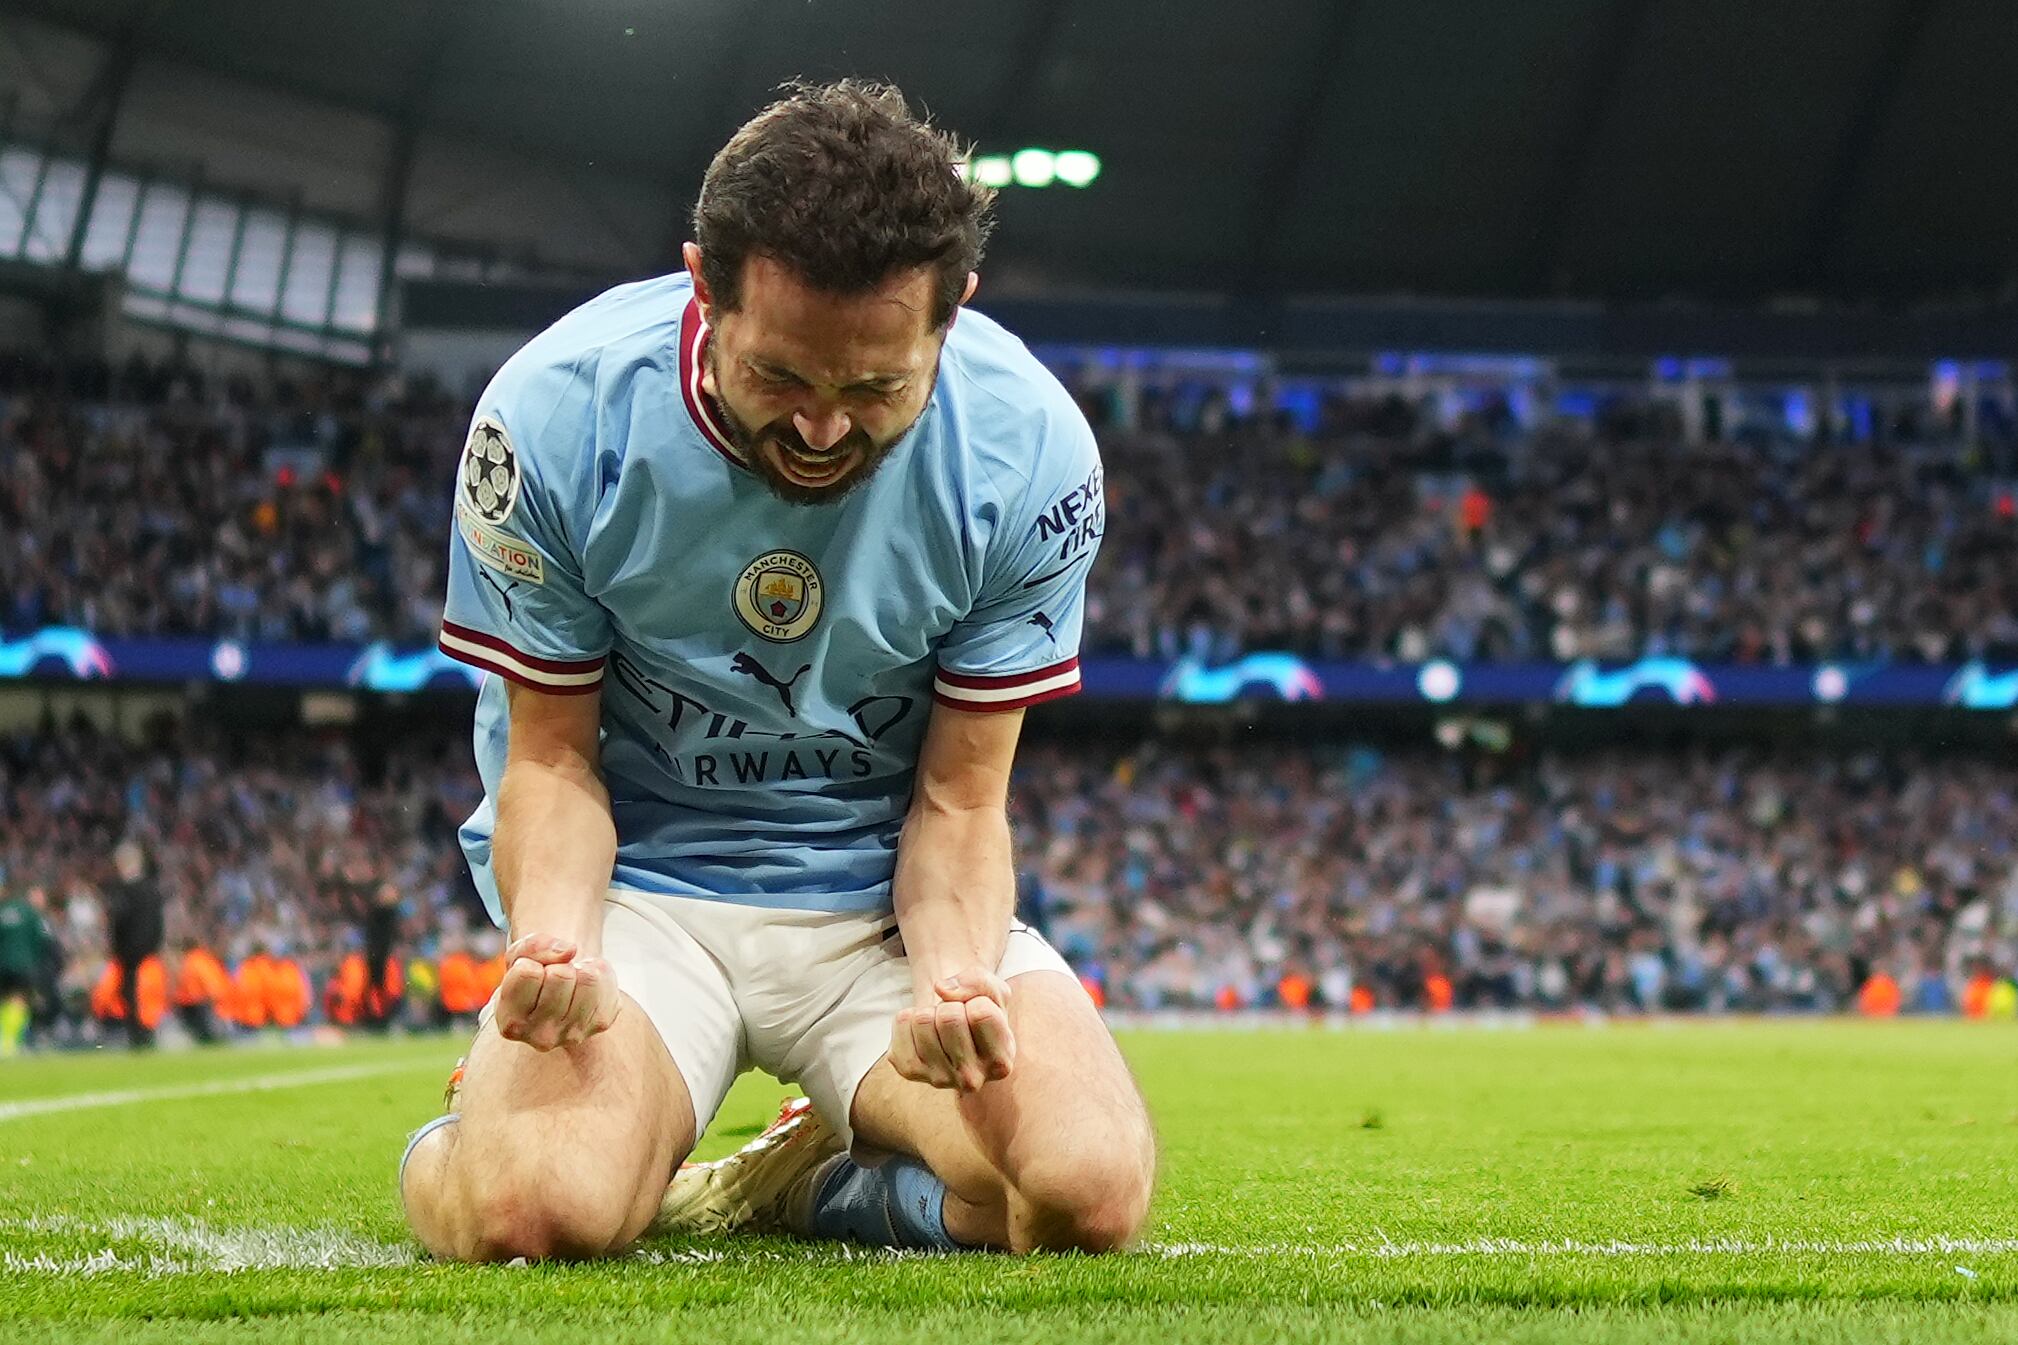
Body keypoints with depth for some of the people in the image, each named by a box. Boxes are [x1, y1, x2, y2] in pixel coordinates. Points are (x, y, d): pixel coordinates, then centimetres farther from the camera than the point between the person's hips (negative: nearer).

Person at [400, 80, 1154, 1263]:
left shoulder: (1029, 448, -14)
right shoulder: (554, 414, -17)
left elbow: (959, 798, -5)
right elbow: (554, 756, -6)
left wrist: (956, 976, -27)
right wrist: (552, 939, -28)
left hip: (890, 899, 2)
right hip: (638, 883, -1)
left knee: (1089, 1189, -26)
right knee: (528, 1209, -31)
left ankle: (796, 1179, 7)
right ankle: (458, 1146, 9)